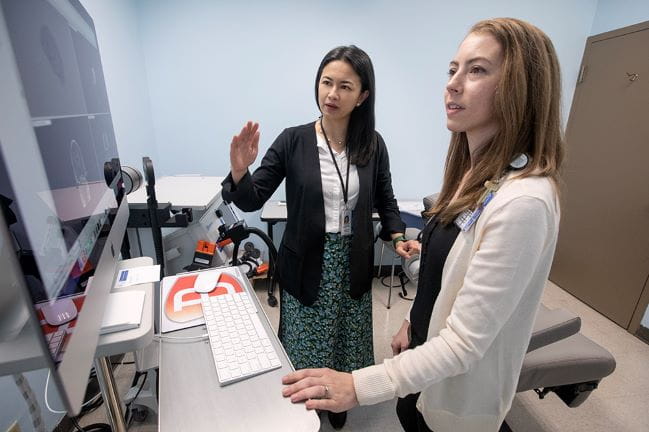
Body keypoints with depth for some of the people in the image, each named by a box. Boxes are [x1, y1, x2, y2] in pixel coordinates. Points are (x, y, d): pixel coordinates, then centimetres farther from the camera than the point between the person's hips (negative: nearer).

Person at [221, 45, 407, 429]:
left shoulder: (373, 145, -4)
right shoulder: (293, 141, -10)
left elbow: (385, 199, 7)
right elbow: (252, 201, -9)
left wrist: (398, 234, -9)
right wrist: (239, 170, -28)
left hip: (353, 264, 2)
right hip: (306, 265, -1)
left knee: (346, 340, 20)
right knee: (305, 344, 16)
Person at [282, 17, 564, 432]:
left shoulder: (523, 201, -31)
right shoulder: (473, 172, -4)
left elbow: (465, 342, -29)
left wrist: (358, 386, -27)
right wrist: (412, 322, 12)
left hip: (459, 398, -7)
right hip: (427, 353, 7)